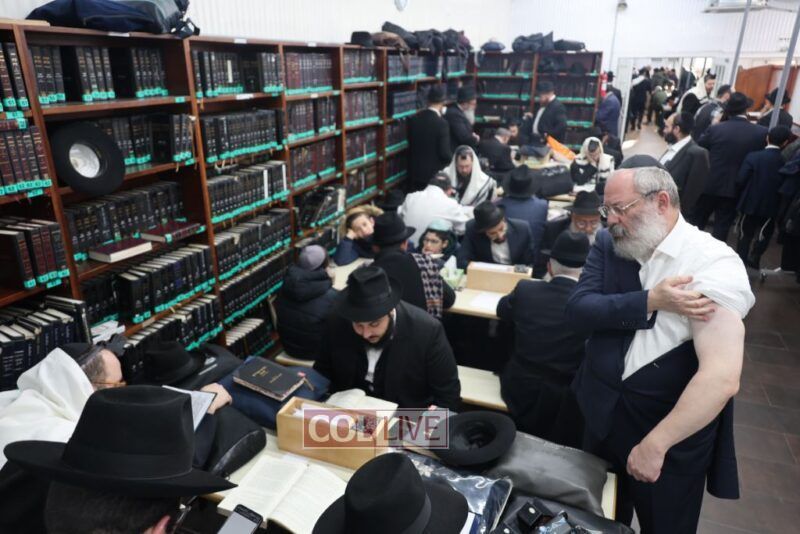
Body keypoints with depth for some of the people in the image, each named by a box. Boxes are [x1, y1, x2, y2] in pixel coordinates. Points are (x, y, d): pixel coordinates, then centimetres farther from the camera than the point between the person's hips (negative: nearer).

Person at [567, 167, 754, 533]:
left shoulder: (714, 264, -20)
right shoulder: (608, 244, -3)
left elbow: (721, 378, -28)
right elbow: (576, 310, -14)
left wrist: (655, 444, -25)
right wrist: (650, 302, -27)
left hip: (674, 429, -4)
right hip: (603, 412, 5)